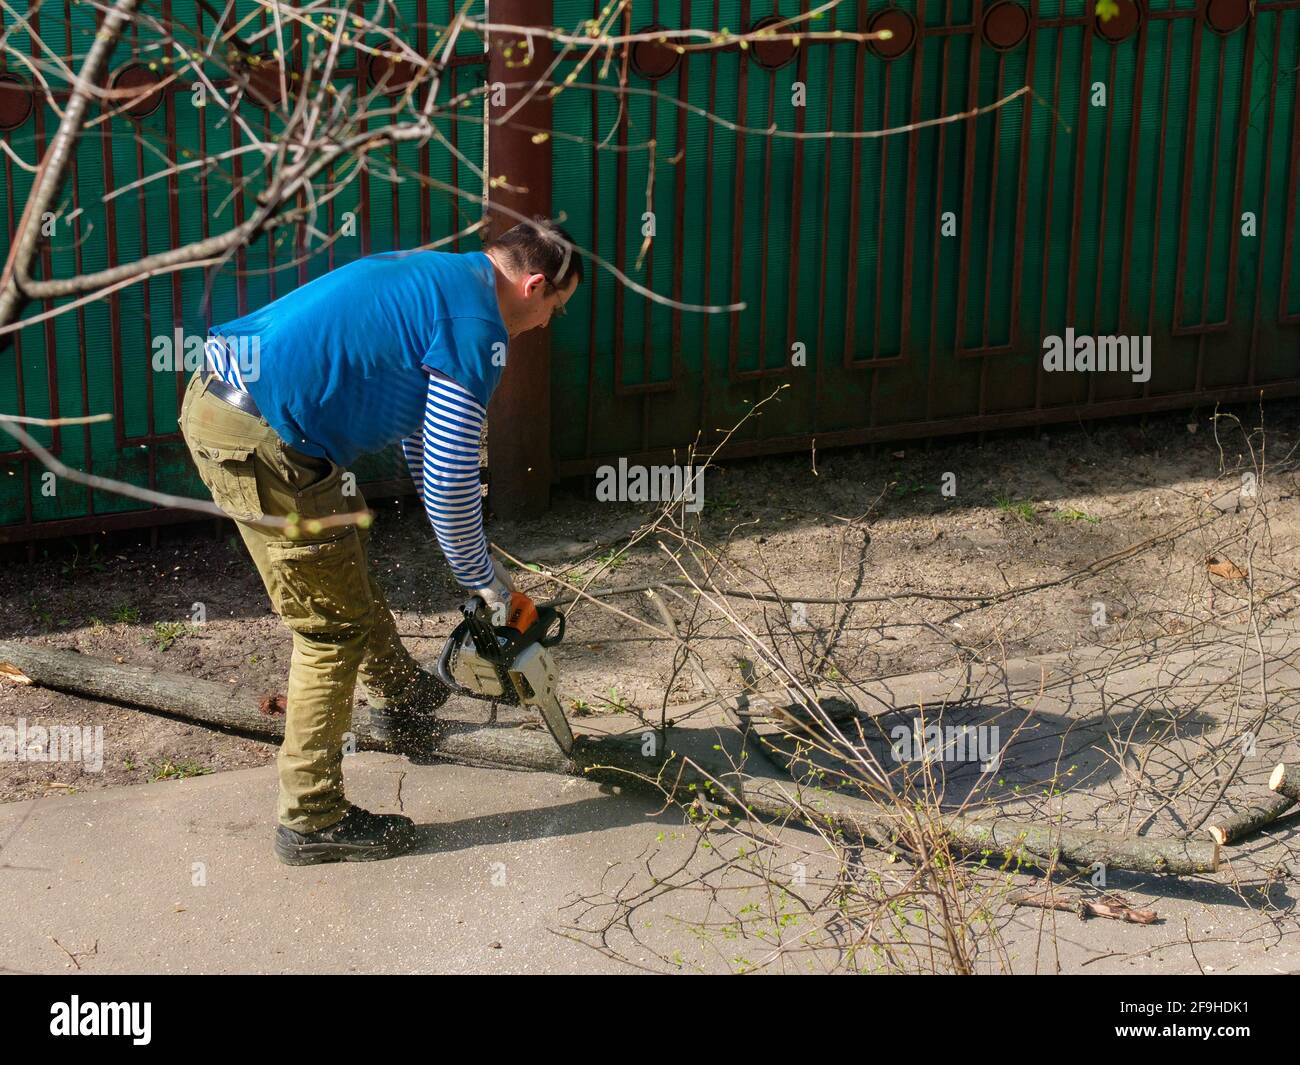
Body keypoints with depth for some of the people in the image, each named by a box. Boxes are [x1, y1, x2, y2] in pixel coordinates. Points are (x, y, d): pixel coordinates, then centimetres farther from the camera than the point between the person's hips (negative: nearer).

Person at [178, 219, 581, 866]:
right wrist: (487, 585, 5)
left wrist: (474, 559, 30)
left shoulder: (436, 279, 19)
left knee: (342, 547, 29)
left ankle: (400, 698, 51)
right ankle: (312, 821, 11)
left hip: (216, 395, 10)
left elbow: (419, 438, 27)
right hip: (258, 442, -10)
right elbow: (450, 482, -10)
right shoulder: (477, 327, -10)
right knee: (334, 626, 2)